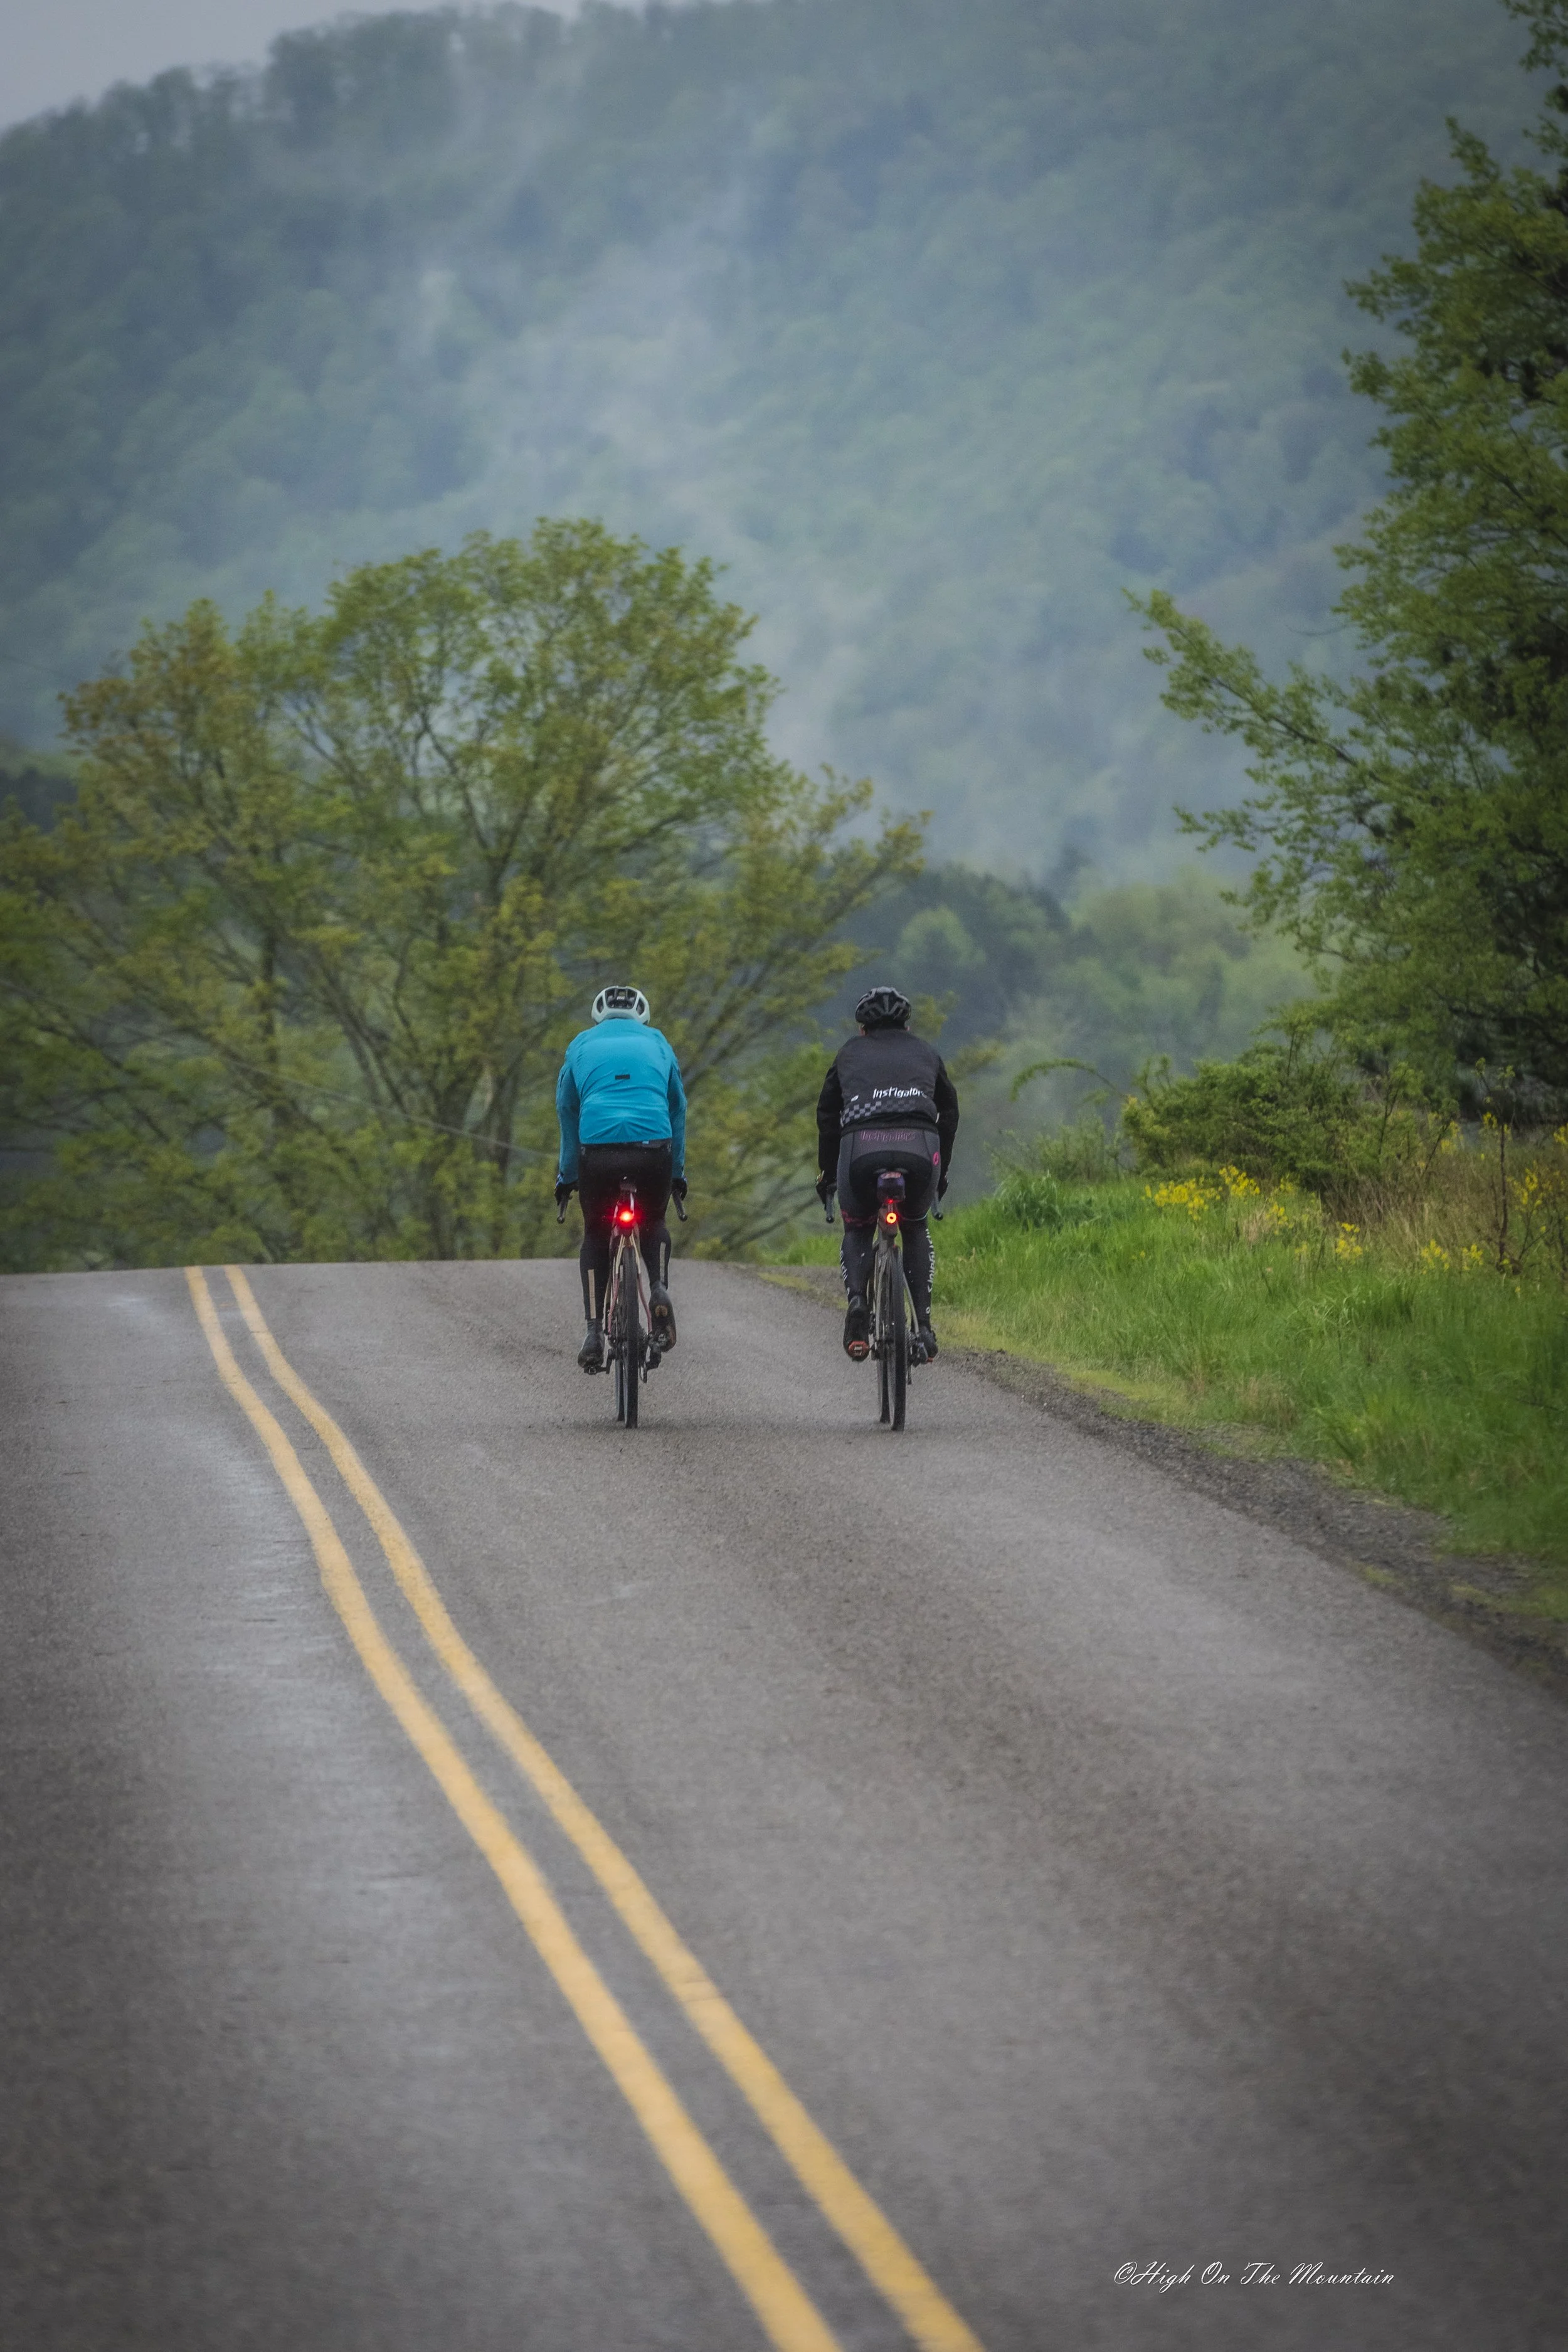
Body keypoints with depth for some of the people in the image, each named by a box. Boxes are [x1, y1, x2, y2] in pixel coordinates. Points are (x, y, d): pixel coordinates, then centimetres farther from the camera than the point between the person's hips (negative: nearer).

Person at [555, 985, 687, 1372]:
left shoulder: (582, 1045, 20)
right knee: (654, 1223, 27)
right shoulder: (657, 1043, 22)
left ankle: (594, 1330, 3)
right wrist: (678, 1172, 34)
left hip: (598, 1148, -1)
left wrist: (566, 1175, 30)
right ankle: (660, 1289, -1)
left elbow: (567, 1112, 23)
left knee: (596, 1235, 18)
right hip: (654, 1147, 1)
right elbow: (678, 1110, 26)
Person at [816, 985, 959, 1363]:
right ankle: (923, 1325, 13)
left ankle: (857, 1299, -6)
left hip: (860, 1147, -1)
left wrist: (827, 1173, 37)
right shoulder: (926, 1053, 30)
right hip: (920, 1148, 1)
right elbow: (949, 1113, 34)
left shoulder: (849, 1054, 28)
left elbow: (827, 1117, 27)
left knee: (857, 1230, 25)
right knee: (916, 1228, 28)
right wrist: (941, 1173, 45)